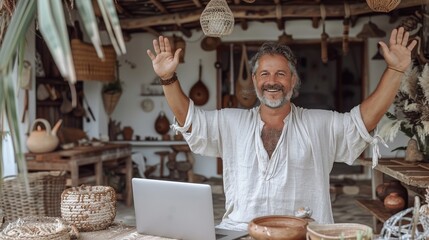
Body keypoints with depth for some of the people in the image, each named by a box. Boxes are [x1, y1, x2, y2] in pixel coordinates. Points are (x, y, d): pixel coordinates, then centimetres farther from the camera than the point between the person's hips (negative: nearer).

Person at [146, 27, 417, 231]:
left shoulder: (319, 124, 9)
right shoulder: (231, 122, 13)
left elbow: (366, 117, 3)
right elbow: (189, 117, 10)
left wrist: (395, 70, -7)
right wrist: (168, 78, -5)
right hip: (239, 230, 1)